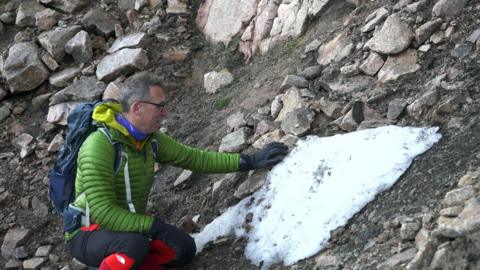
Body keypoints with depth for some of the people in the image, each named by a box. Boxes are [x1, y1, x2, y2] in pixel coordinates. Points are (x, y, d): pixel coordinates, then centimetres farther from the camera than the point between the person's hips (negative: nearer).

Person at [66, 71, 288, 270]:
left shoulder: (151, 139, -1)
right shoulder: (99, 147, -26)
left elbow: (196, 158, 6)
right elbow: (103, 212, -30)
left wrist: (250, 161, 3)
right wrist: (155, 226, -32)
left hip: (130, 228, 8)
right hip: (87, 236, -8)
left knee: (183, 249, -11)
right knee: (135, 245, -37)